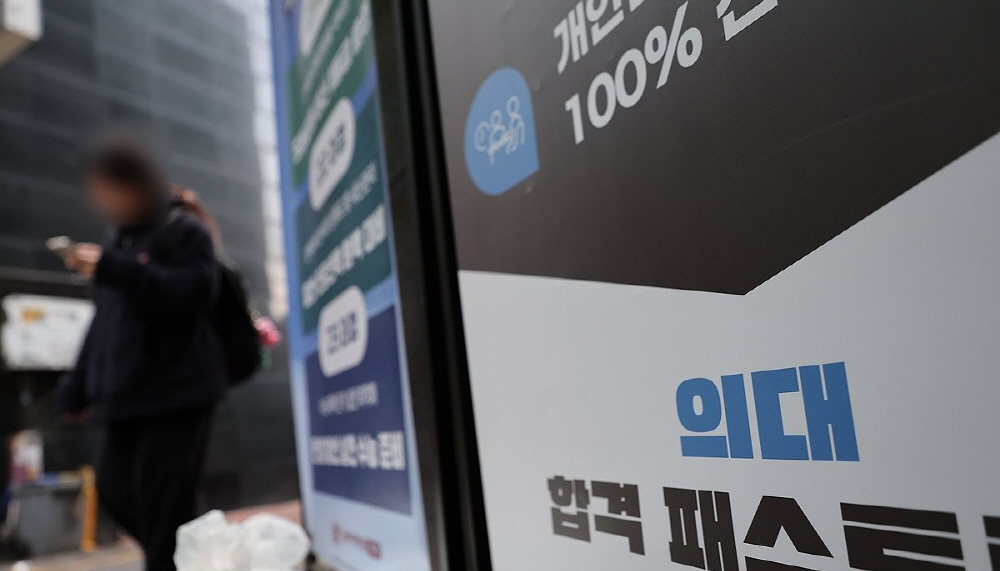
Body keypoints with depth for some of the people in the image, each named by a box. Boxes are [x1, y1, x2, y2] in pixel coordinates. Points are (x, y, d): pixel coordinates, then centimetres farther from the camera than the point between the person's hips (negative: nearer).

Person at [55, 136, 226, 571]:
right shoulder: (121, 241, 22)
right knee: (114, 490, 7)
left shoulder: (184, 231, -1)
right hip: (125, 396, 8)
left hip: (178, 392, -8)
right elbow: (104, 323, 26)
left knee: (162, 503, -11)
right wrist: (77, 388, 24)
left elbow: (193, 291, -19)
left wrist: (112, 269, -23)